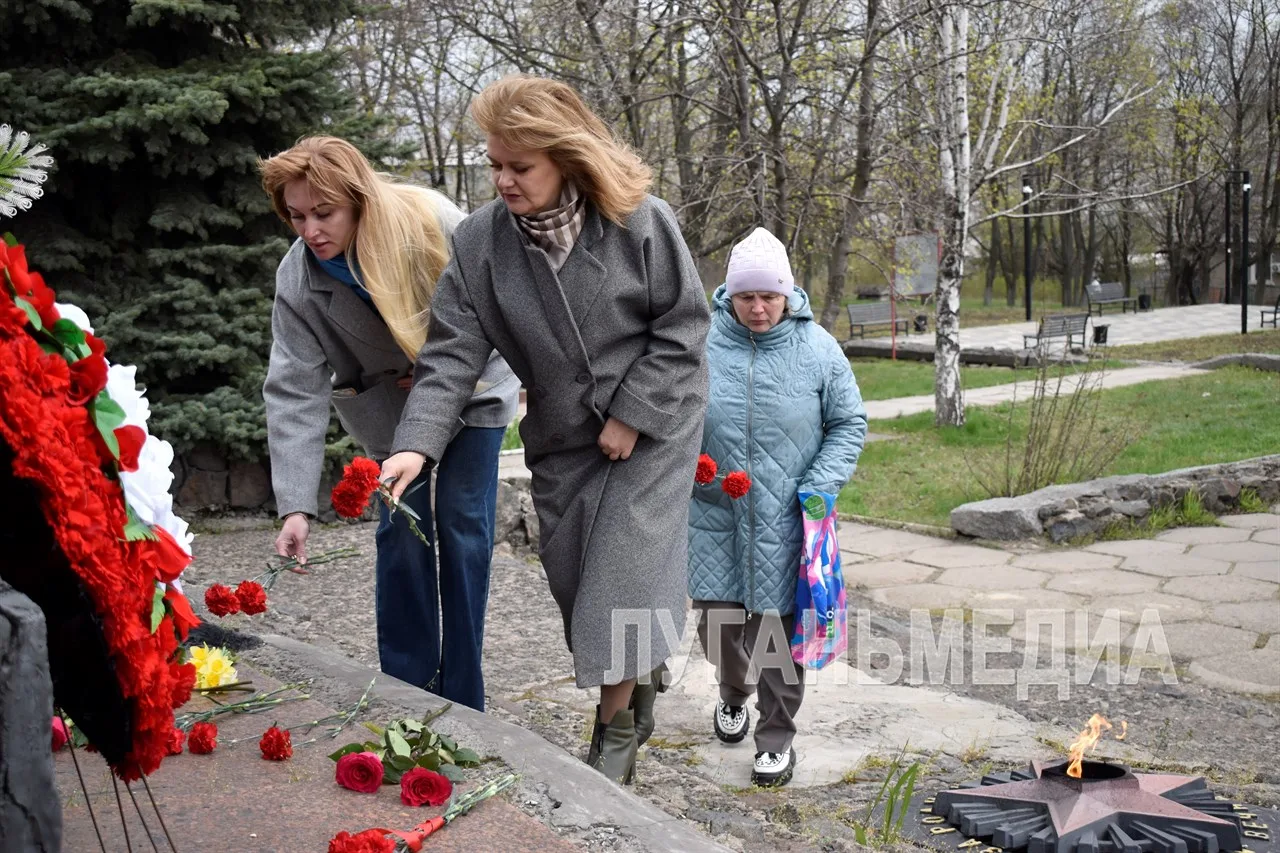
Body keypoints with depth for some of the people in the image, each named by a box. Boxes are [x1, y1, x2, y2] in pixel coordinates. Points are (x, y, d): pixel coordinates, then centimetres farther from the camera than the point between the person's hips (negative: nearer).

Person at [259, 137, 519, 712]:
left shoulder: (428, 220, -27)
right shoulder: (298, 280, -21)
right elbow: (295, 393, -24)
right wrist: (296, 507, -30)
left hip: (471, 390, -1)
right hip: (393, 408, 2)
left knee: (463, 528, -3)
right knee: (401, 530, -5)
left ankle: (462, 702, 7)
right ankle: (408, 691, 10)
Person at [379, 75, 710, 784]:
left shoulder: (640, 221, -18)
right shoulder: (479, 241, -11)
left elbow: (683, 324, -11)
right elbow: (452, 352, -14)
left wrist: (630, 416, -15)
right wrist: (416, 445, -27)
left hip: (652, 425, -3)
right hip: (562, 440, 4)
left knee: (625, 573, -8)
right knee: (576, 582, 9)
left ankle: (615, 735, 7)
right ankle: (642, 672, 34)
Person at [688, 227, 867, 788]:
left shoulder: (817, 348, -3)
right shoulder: (701, 341, -4)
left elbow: (848, 423, 5)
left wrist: (821, 486, -6)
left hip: (783, 518, -1)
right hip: (714, 513, 1)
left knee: (776, 625, 0)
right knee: (717, 616, 11)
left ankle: (777, 738, 16)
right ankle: (733, 692, 42)